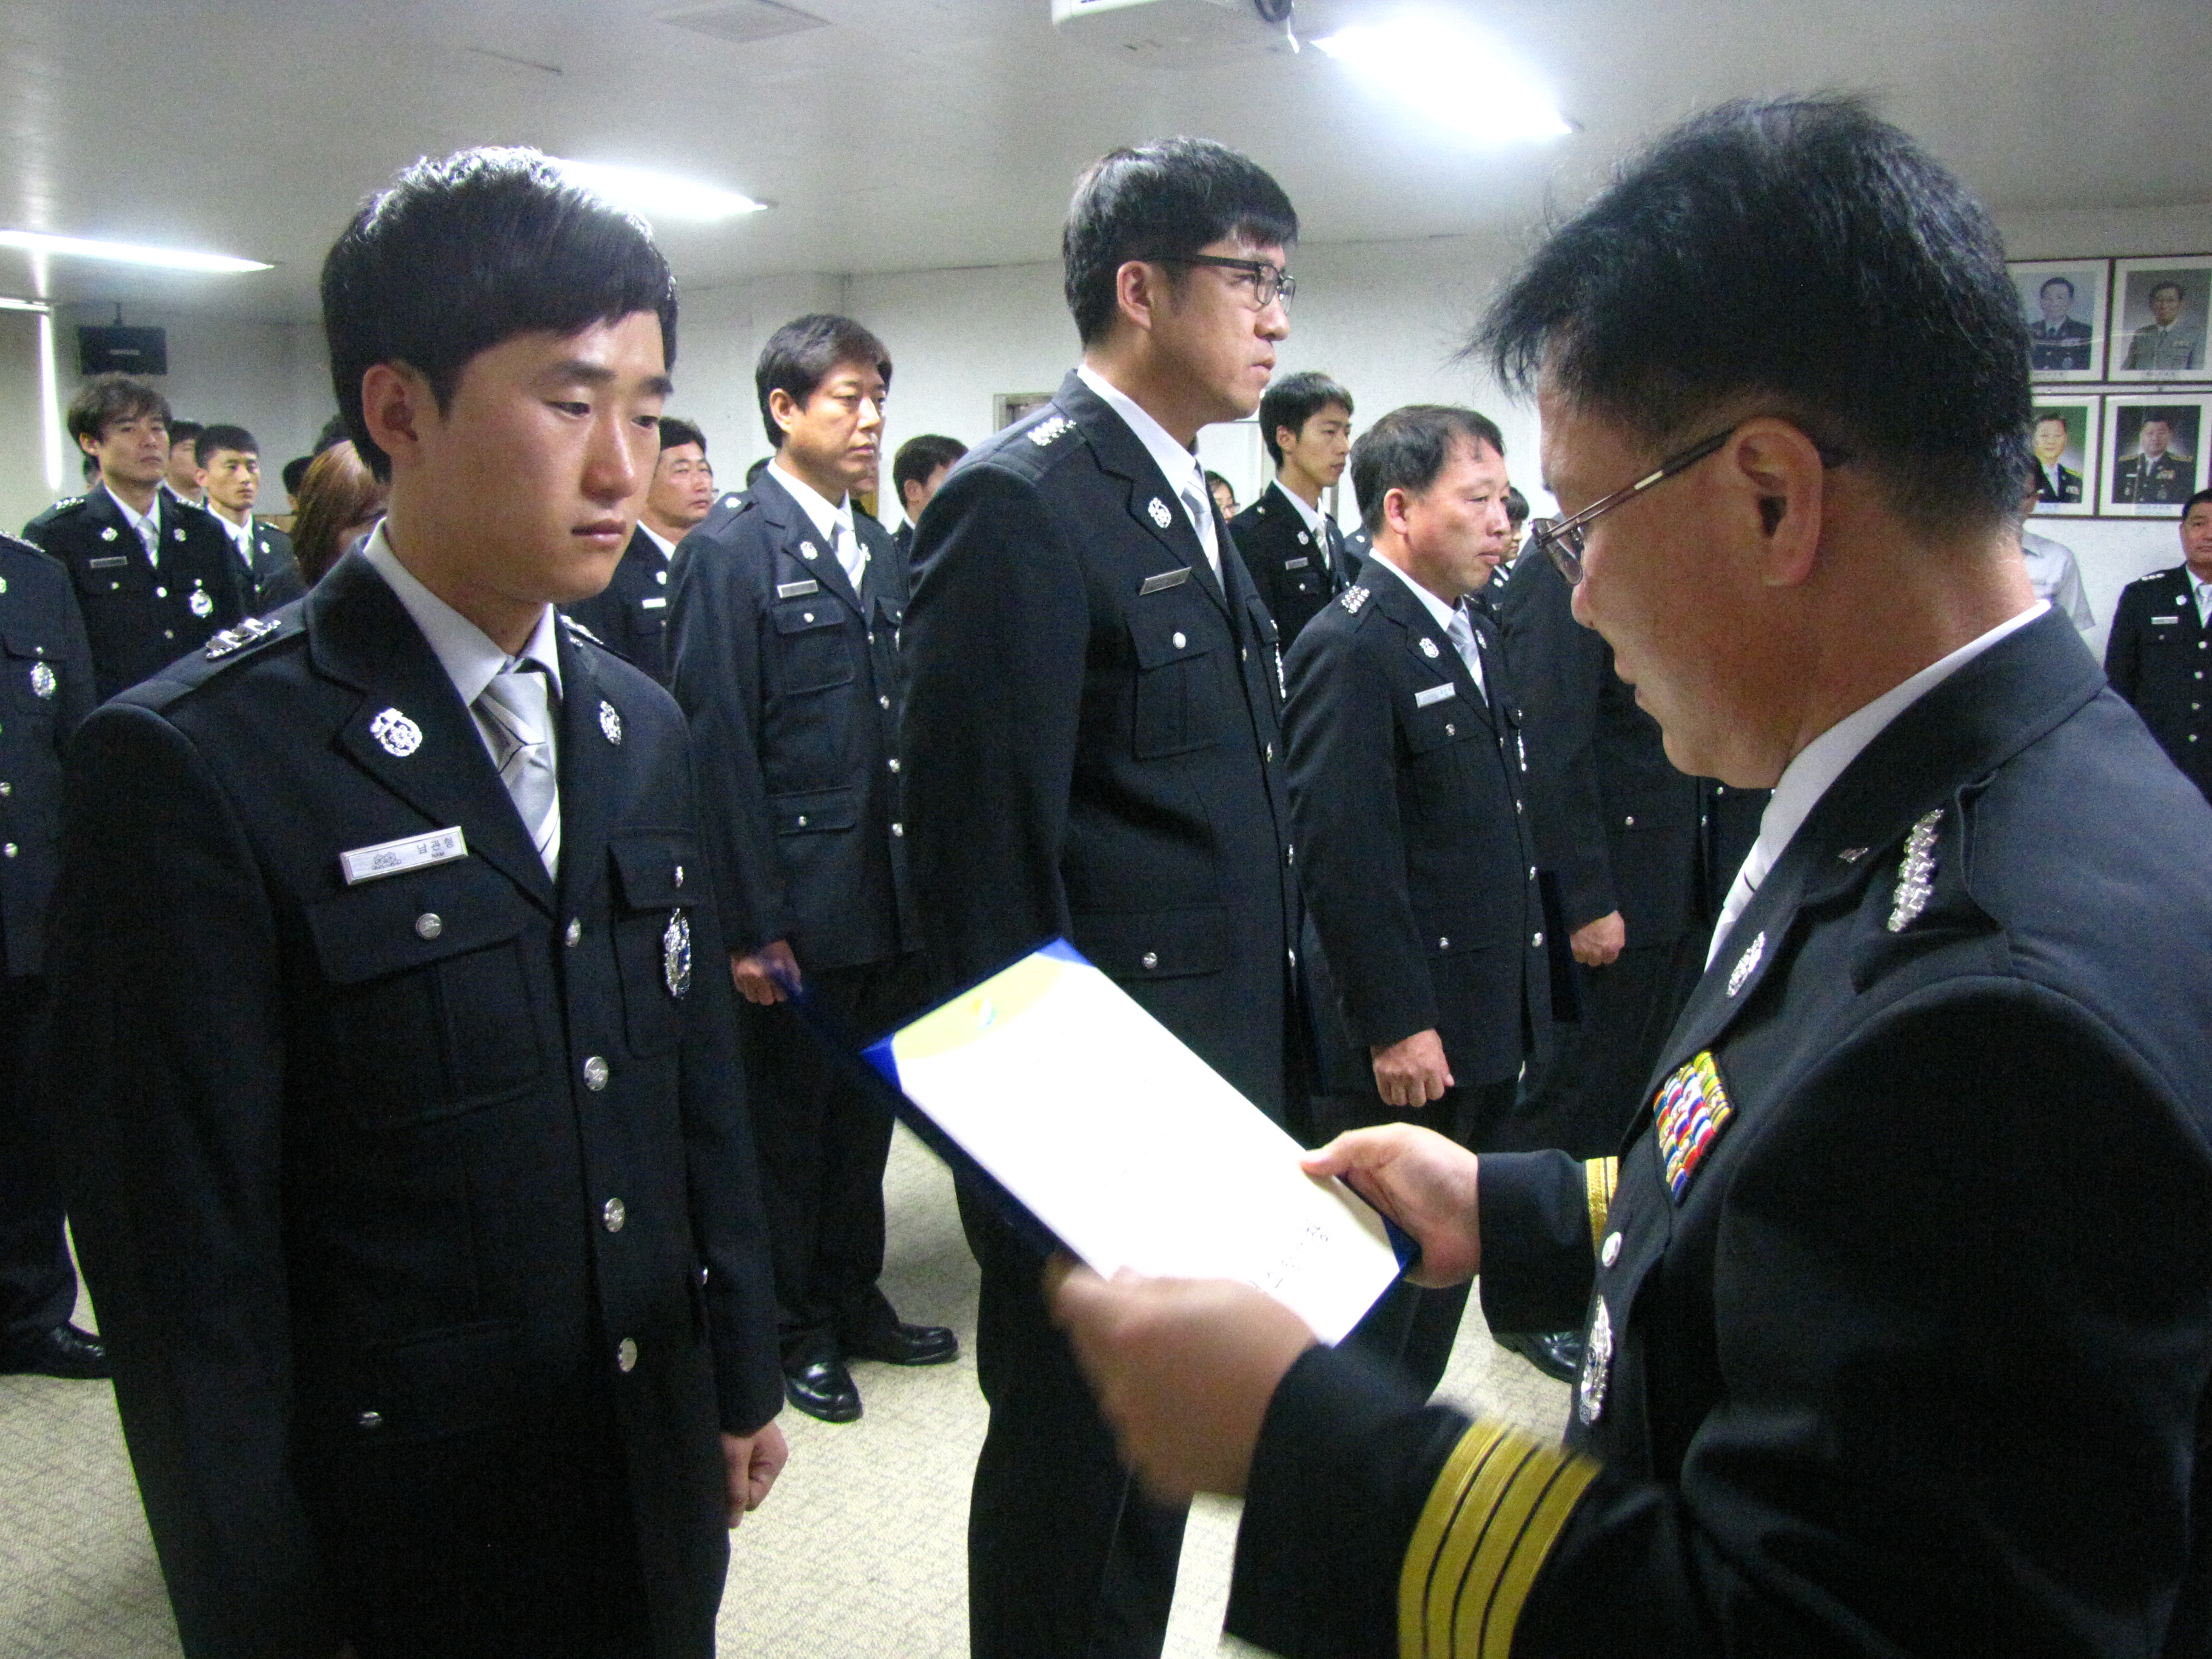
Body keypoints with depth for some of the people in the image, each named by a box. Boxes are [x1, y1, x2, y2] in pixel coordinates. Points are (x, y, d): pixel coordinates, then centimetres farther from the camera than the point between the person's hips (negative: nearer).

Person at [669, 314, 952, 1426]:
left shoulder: (880, 553, 12)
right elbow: (720, 746, -14)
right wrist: (750, 923, -17)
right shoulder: (731, 550, -10)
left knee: (865, 1113, 18)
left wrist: (926, 880, 9)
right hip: (799, 905, -7)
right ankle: (794, 1330, 26)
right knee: (787, 1121, 9)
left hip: (890, 900, 7)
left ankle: (853, 1300, 35)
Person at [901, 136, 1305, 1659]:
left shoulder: (1191, 503, 13)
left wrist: (1275, 1053, 15)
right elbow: (985, 847, -18)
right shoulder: (1021, 503, -16)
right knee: (1074, 1447, 11)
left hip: (1220, 1074, 9)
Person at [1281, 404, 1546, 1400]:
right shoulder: (1351, 648, -17)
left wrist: (1522, 983, 16)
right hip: (1402, 1034, -9)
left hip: (1485, 1020, 9)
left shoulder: (1474, 635, 13)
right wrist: (1395, 1024, -20)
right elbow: (1343, 857, -21)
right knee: (1378, 1274, 5)